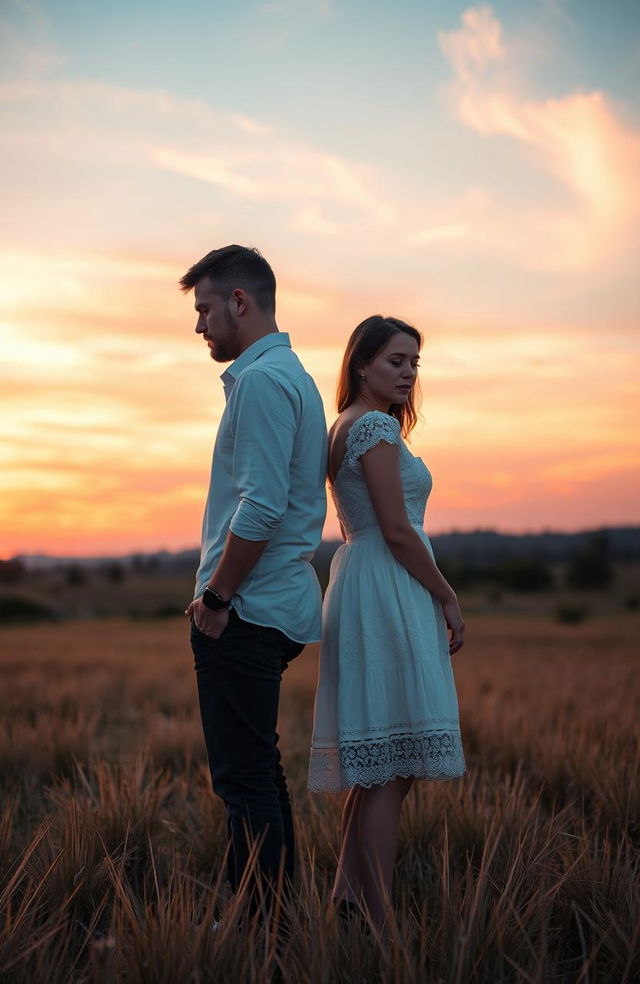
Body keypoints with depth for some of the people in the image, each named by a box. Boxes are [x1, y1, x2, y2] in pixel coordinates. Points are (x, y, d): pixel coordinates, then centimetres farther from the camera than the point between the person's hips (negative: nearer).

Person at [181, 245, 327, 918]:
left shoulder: (262, 380, -14)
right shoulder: (294, 376, 18)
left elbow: (261, 507, -23)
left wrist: (214, 598, -15)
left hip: (245, 611, -11)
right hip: (278, 605, 11)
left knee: (244, 780, -5)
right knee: (258, 769, 18)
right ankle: (281, 908, 27)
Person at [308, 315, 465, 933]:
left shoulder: (345, 427, 19)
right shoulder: (377, 425, -11)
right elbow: (396, 530, -17)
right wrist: (448, 599, -8)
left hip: (359, 584, 10)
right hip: (389, 595, -10)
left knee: (373, 766, 13)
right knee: (389, 769, -7)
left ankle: (346, 900, 18)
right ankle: (378, 926, -3)